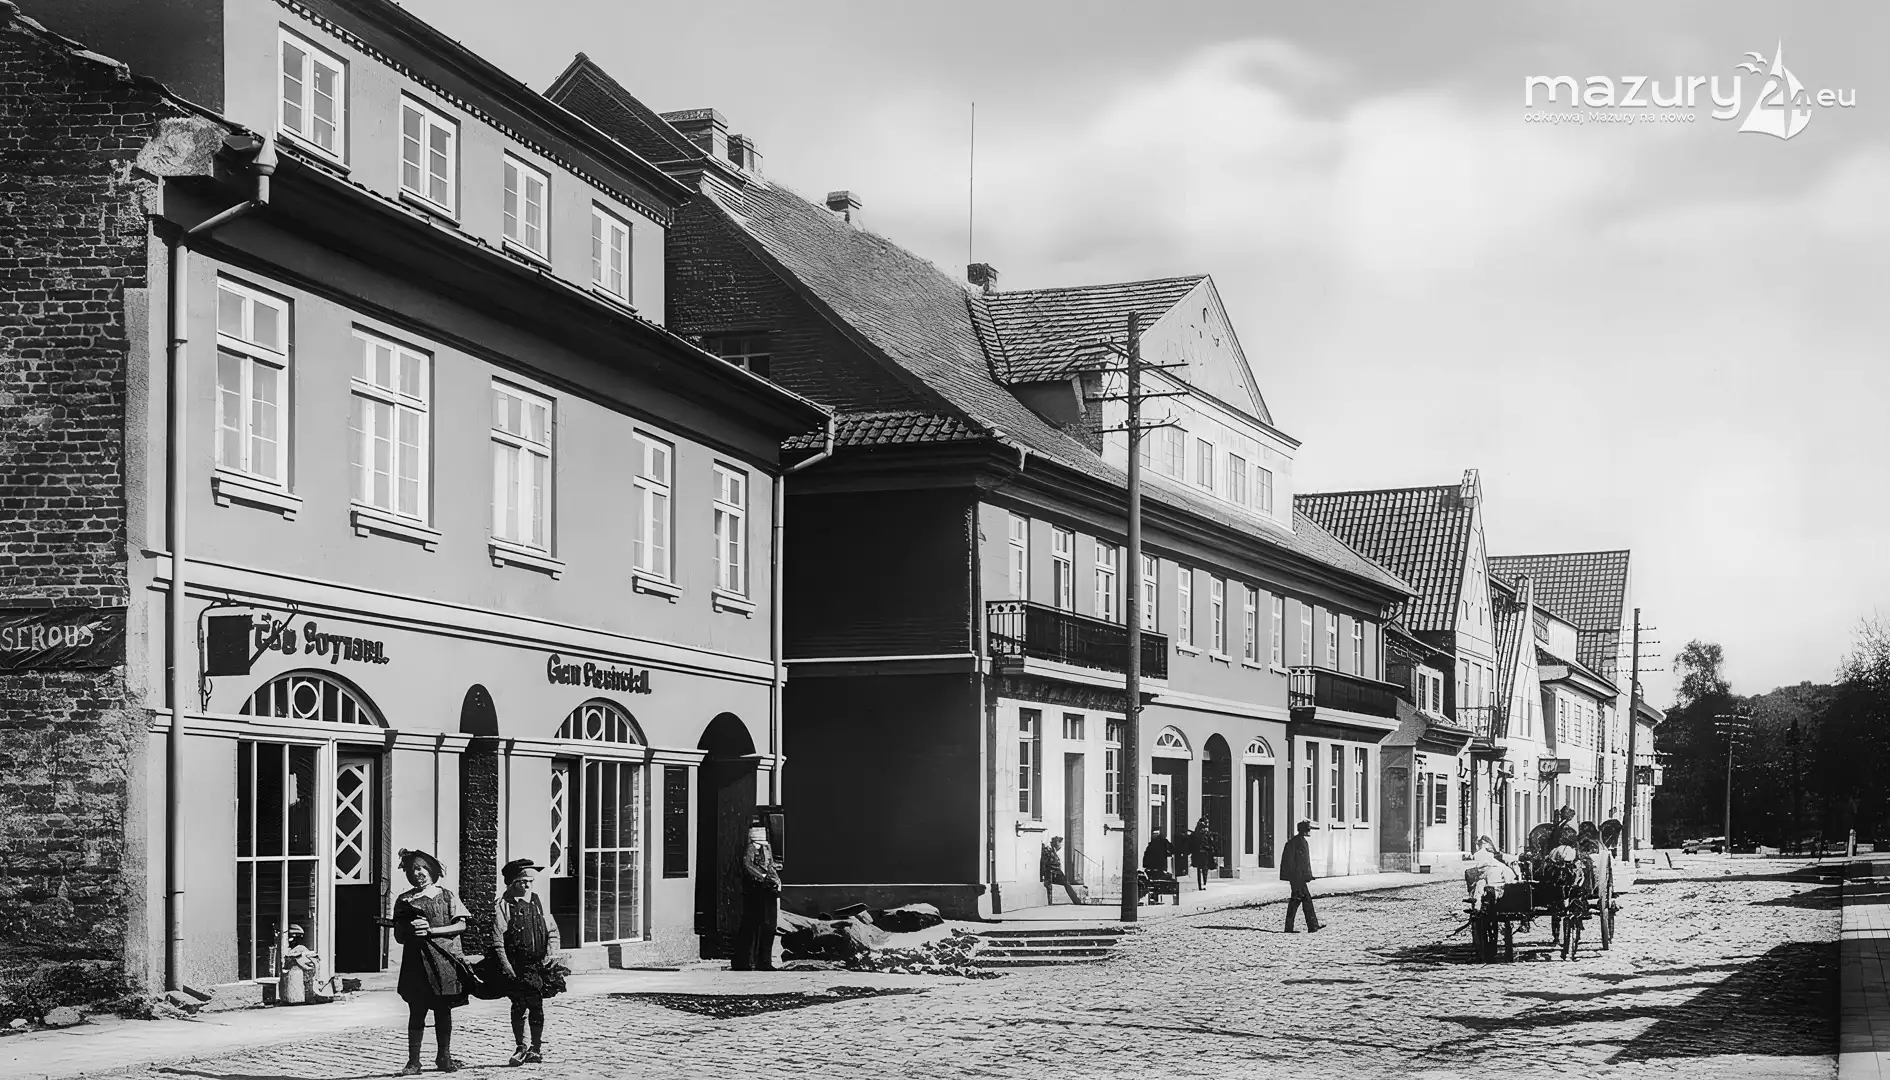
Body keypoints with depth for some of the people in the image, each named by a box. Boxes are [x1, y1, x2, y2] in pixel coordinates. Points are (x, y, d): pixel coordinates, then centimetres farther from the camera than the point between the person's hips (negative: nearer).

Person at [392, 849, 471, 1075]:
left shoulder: (446, 896, 7)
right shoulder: (404, 901, 10)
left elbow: (461, 925, -1)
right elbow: (399, 935, 9)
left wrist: (431, 930, -11)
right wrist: (411, 930, -13)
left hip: (443, 960, 0)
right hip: (415, 961, 0)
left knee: (443, 1010, 3)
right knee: (416, 1012, -2)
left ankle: (444, 1057, 13)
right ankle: (413, 1061, 2)